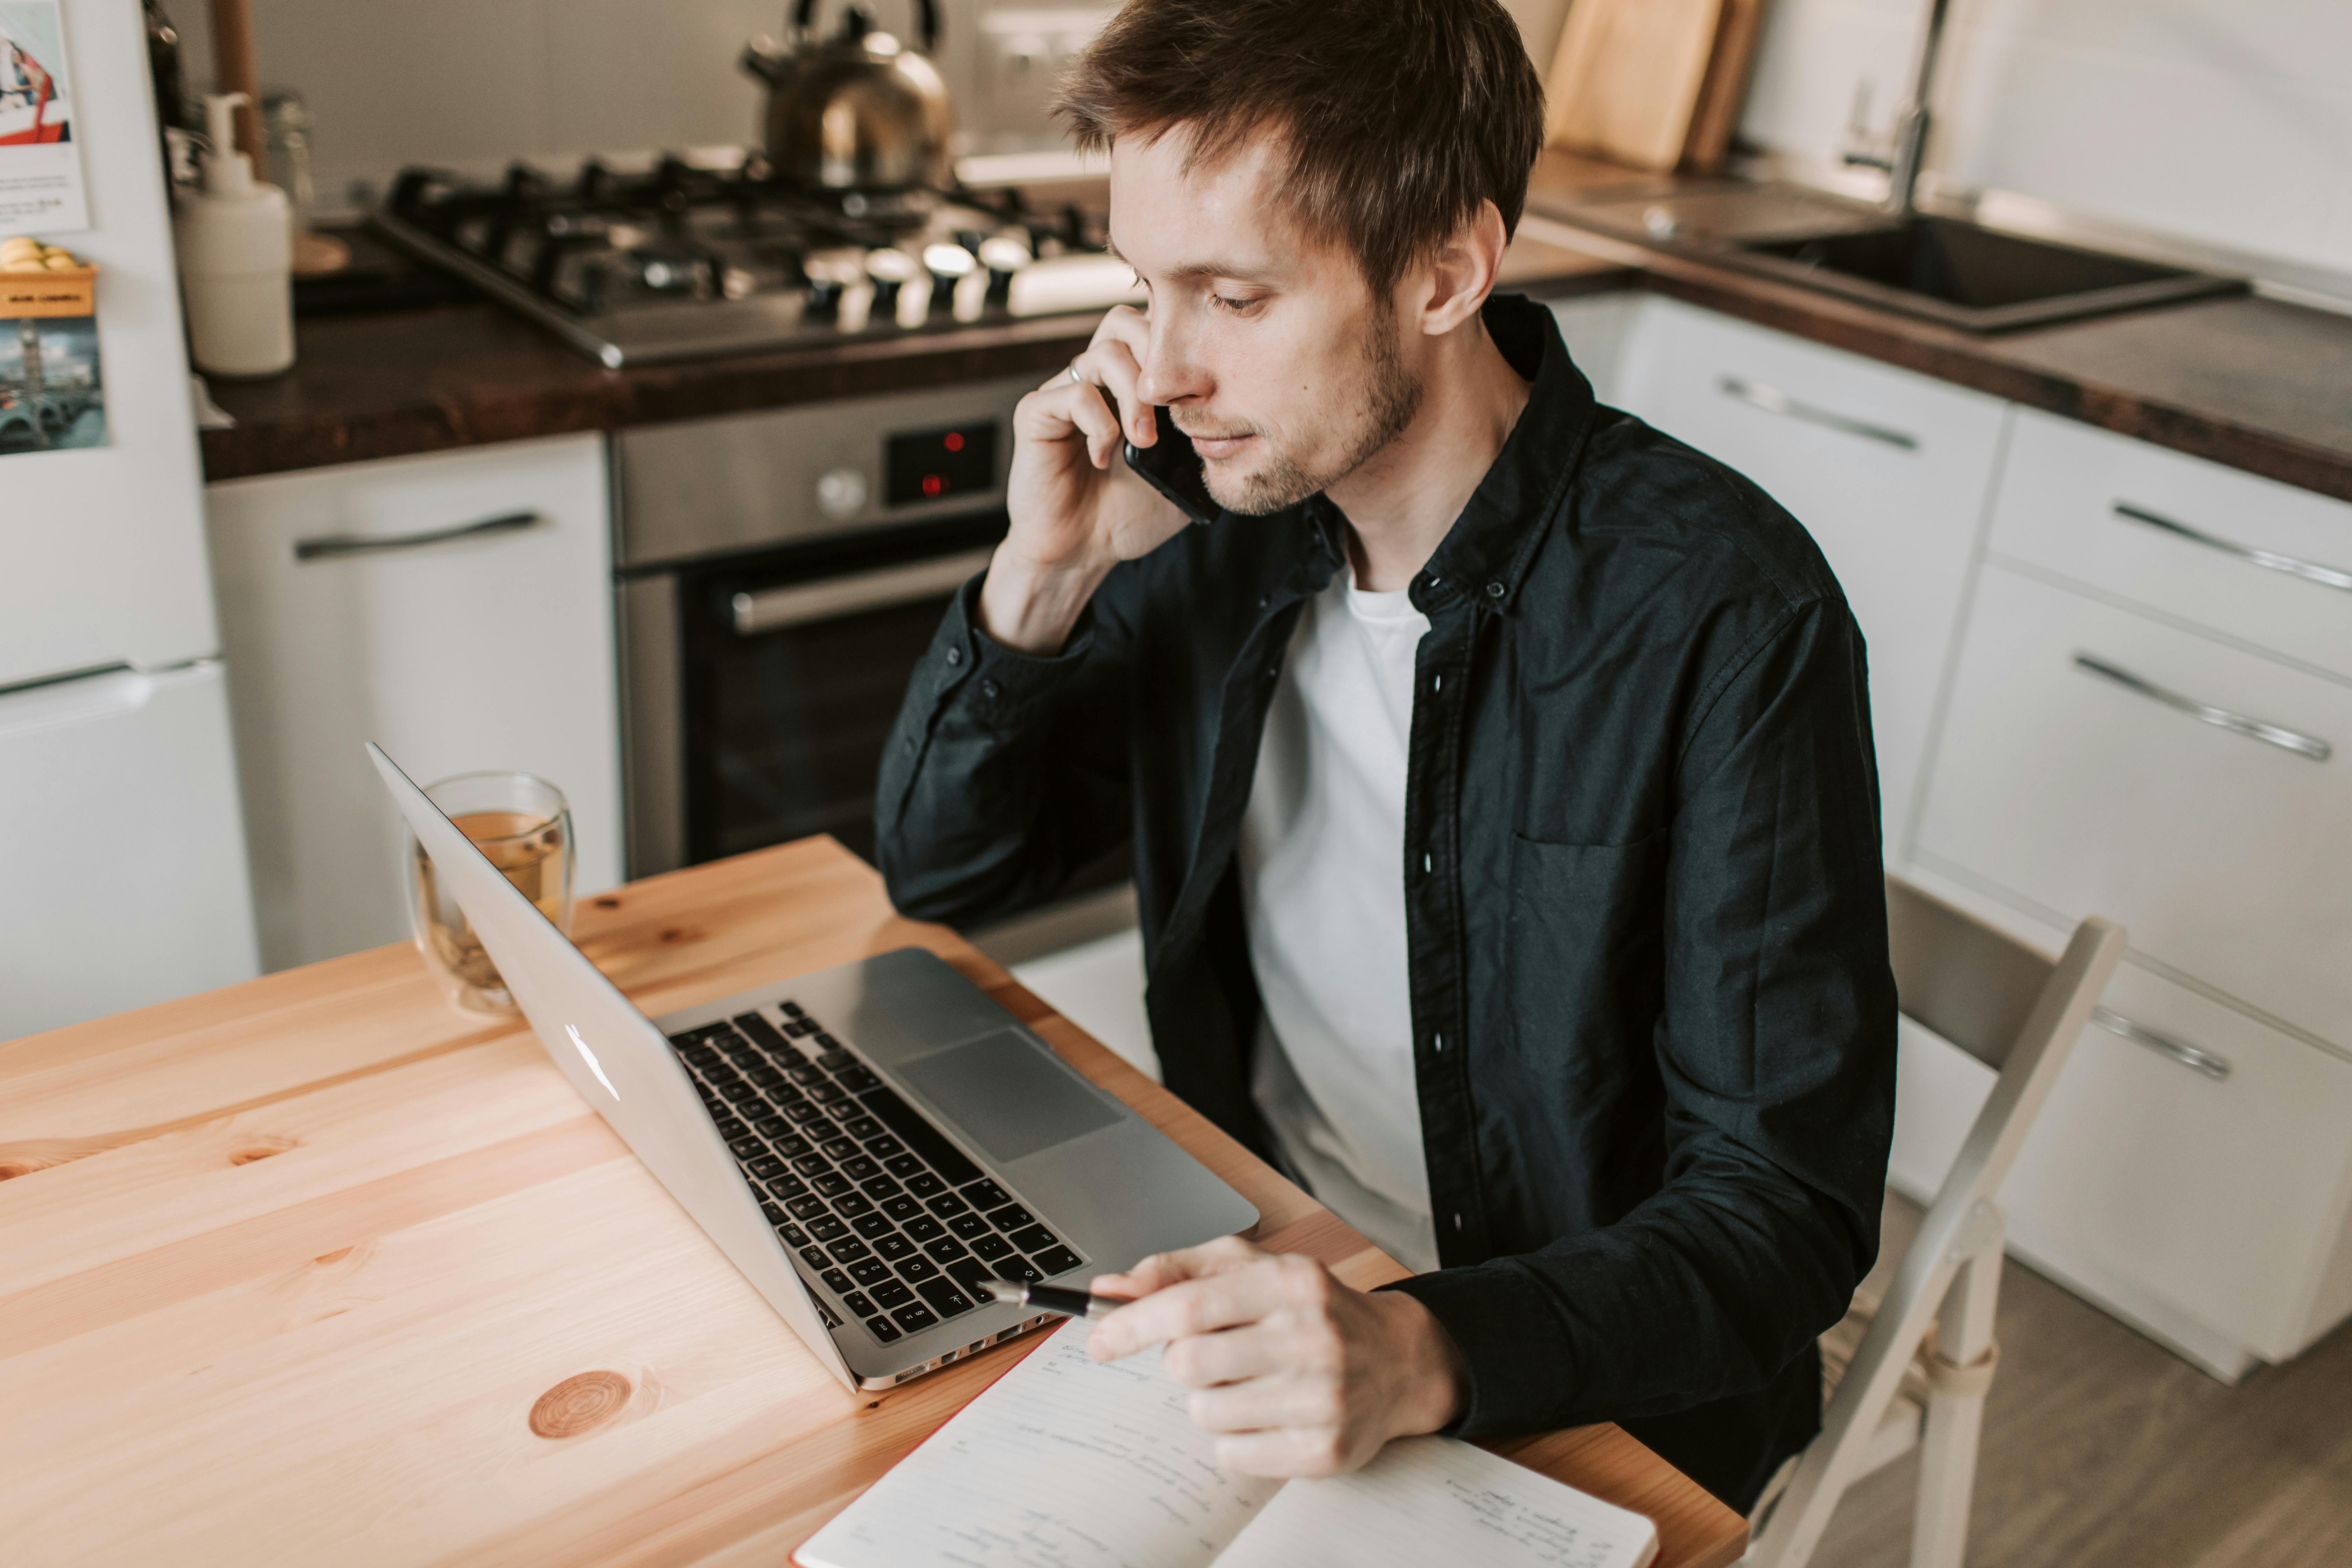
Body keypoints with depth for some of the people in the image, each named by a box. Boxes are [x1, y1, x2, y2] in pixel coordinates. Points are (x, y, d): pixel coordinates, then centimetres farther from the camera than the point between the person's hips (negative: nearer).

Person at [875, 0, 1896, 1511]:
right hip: (1250, 1278, 5)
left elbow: (1790, 1205, -20)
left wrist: (1423, 1355, -36)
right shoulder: (1230, 506, -5)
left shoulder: (1727, 613, -22)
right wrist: (1044, 576, -14)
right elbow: (942, 872, 2)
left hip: (1576, 1396, -4)